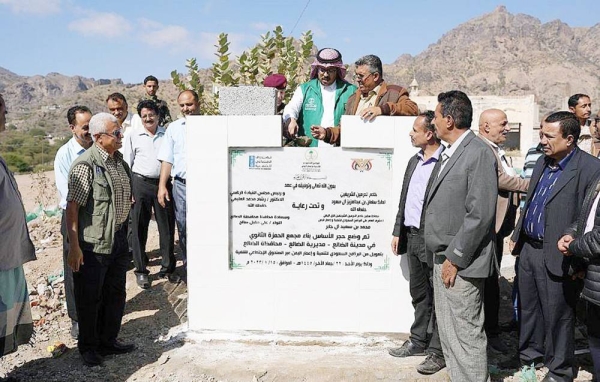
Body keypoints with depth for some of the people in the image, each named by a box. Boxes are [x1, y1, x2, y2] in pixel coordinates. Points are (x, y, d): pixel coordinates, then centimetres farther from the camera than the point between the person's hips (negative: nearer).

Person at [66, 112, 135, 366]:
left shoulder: (118, 159, 8)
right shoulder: (85, 165, -17)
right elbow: (72, 206, -19)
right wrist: (74, 246, -21)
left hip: (119, 239, 8)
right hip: (94, 243, -8)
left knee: (115, 295, 17)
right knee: (90, 298, 7)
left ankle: (108, 341, 33)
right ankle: (88, 347, 25)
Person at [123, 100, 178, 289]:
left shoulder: (167, 134, 9)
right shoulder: (133, 136, 7)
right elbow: (126, 164, 6)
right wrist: (127, 190, -2)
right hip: (140, 183, -1)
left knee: (167, 227, 5)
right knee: (139, 228, 3)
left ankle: (167, 268, 19)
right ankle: (141, 270, 15)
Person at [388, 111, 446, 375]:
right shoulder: (414, 161, 13)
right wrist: (398, 232, 16)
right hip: (412, 235, 8)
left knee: (437, 297, 3)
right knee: (418, 294, 18)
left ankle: (438, 352, 14)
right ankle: (418, 341, 31)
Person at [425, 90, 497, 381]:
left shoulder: (479, 153, -14)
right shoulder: (449, 153, 14)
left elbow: (480, 214, -20)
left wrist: (455, 259, -17)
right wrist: (443, 256, 11)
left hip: (461, 263, -9)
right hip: (443, 259, 9)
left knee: (467, 335, 0)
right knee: (448, 334, 17)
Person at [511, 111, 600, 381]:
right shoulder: (542, 162, 10)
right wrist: (517, 235, 16)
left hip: (556, 256, -7)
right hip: (528, 248, 7)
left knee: (557, 316, 6)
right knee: (528, 309, 19)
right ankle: (530, 356, 37)